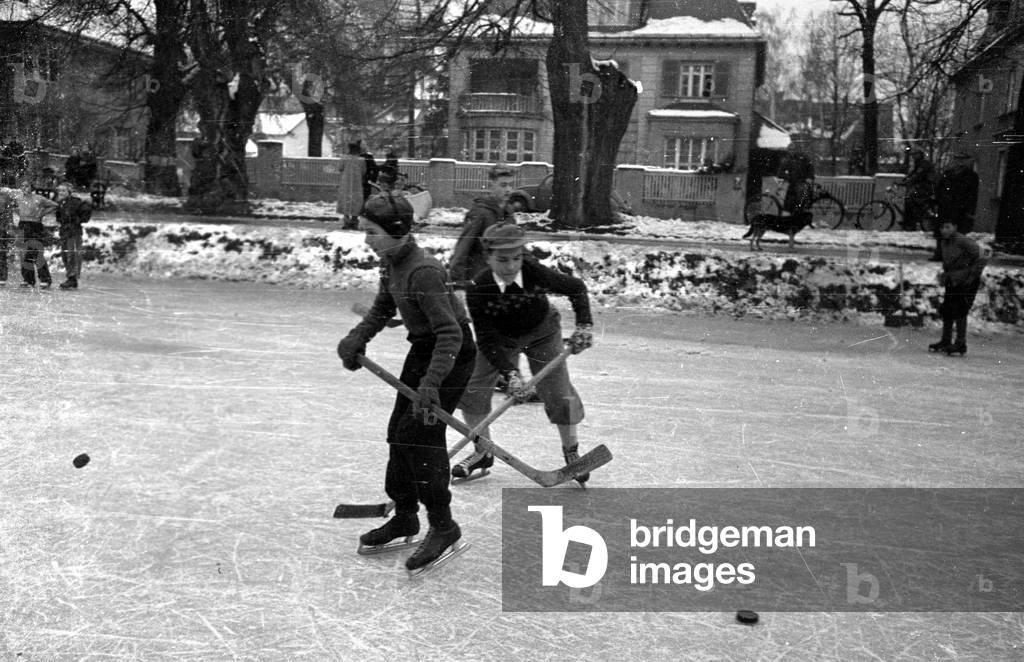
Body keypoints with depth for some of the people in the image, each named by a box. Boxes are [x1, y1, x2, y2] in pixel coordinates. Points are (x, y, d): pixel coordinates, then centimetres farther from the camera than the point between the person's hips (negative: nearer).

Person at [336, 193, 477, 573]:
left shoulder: (423, 272, -28)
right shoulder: (390, 263, 0)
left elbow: (450, 332, -32)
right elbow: (382, 309, 16)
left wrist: (431, 382, -39)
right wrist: (357, 339, -1)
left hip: (452, 353, -9)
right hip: (423, 349, 10)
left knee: (421, 433, -14)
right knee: (398, 431, 11)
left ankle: (443, 527, -3)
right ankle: (405, 516, 26)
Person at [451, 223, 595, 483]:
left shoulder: (536, 274, -31)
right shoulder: (477, 289, -30)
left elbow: (576, 287, -12)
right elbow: (487, 339, -25)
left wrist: (584, 325, -21)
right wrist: (510, 372, -35)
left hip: (541, 333, -1)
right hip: (499, 337, 1)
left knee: (560, 397, -6)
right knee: (471, 390, -6)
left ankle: (571, 451, 21)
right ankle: (483, 453, 16)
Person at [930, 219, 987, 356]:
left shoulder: (964, 241, -14)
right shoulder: (943, 244, 10)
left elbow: (980, 260, -15)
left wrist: (971, 277, -18)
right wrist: (944, 275, 9)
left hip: (966, 283, -8)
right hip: (952, 282, 8)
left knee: (959, 311, -12)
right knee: (945, 311, 8)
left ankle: (960, 344, -8)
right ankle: (946, 341, 19)